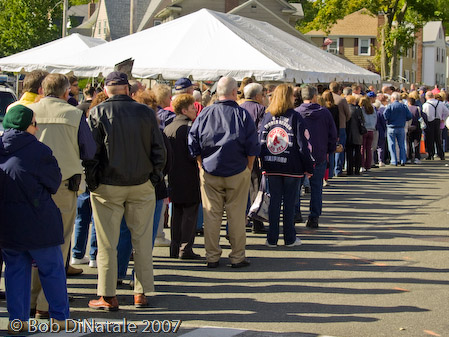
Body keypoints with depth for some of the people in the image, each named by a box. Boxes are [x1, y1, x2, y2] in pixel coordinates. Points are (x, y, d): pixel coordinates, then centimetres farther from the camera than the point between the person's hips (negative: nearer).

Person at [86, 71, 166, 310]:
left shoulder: (98, 113, -5)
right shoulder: (145, 112, 1)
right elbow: (159, 149, 2)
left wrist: (91, 182, 2)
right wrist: (154, 176, 11)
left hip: (107, 186, -2)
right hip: (142, 186, 2)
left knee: (107, 243, 3)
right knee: (142, 240, 10)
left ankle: (108, 297, 6)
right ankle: (141, 293, 14)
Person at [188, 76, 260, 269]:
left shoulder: (205, 114, -1)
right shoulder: (242, 115, -5)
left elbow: (193, 145, 2)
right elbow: (252, 147, -5)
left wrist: (203, 165, 11)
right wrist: (248, 168, 7)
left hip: (209, 173, 2)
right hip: (238, 173, -2)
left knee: (211, 215, 6)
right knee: (236, 216, 5)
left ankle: (212, 257, 11)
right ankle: (237, 257, 10)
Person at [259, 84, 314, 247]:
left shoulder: (267, 117, 6)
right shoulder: (295, 117, -6)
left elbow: (261, 142, 8)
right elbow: (303, 145, -7)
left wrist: (264, 164, 15)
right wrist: (308, 167, -1)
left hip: (272, 167, 3)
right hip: (292, 167, -3)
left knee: (274, 201, 8)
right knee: (289, 202, 4)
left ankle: (272, 238, 8)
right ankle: (290, 238, 10)